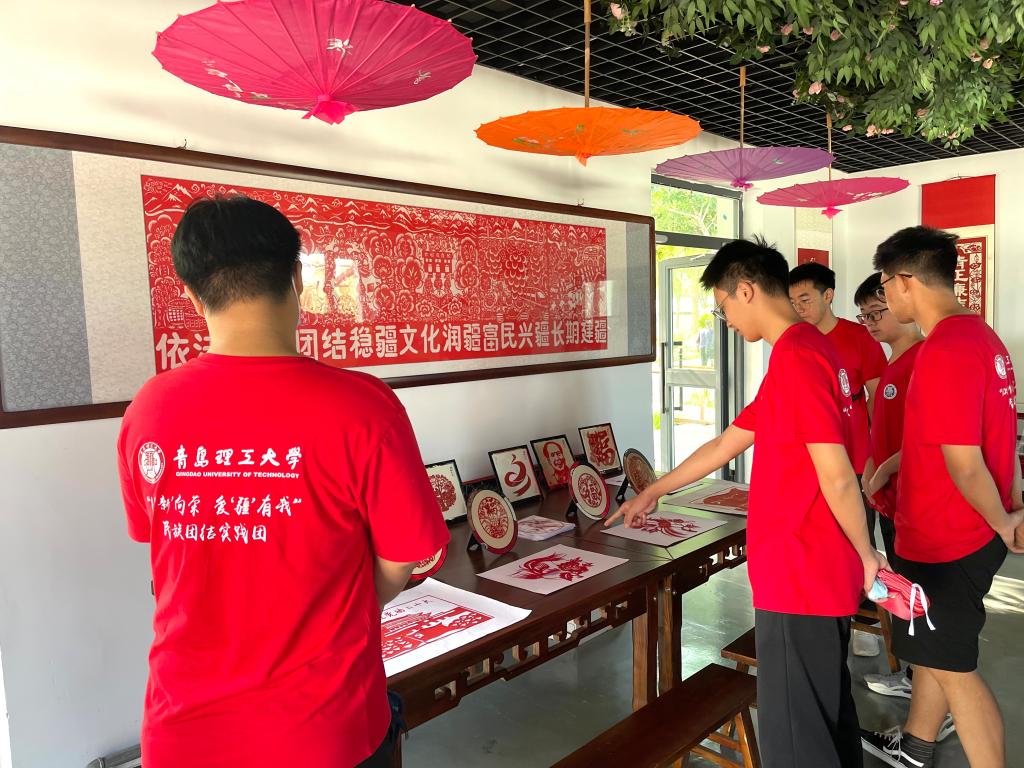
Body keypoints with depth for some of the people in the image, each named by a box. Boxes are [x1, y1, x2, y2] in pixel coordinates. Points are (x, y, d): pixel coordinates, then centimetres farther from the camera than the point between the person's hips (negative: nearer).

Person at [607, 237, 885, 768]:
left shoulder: (795, 357, -19)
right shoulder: (809, 350, 14)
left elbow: (836, 475, -22)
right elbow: (726, 444, 19)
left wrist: (866, 554, -6)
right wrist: (654, 492, 24)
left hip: (800, 575, -10)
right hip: (820, 571, 10)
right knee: (827, 708, 22)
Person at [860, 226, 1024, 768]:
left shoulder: (943, 352, -26)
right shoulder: (980, 334, 6)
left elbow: (965, 464, -24)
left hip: (945, 541, -10)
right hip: (943, 533, 10)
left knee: (952, 666, 5)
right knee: (933, 650, 24)